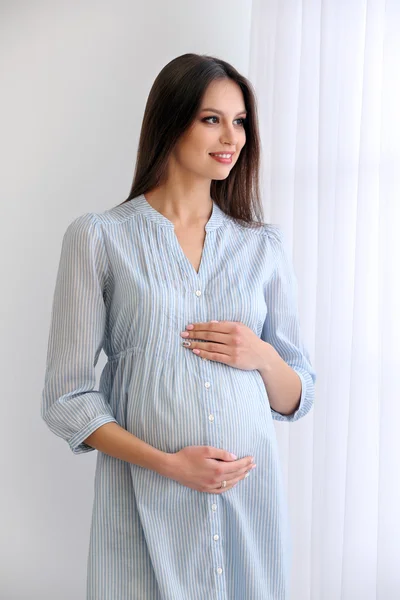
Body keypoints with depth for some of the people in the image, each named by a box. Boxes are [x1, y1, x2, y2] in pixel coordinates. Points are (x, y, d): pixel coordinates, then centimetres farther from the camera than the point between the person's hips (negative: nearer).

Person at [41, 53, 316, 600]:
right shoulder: (98, 237, -3)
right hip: (145, 504, -3)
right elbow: (68, 399, -4)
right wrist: (168, 462, -15)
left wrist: (263, 357, -10)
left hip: (252, 495, 3)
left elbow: (297, 399, 11)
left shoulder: (264, 245, 7)